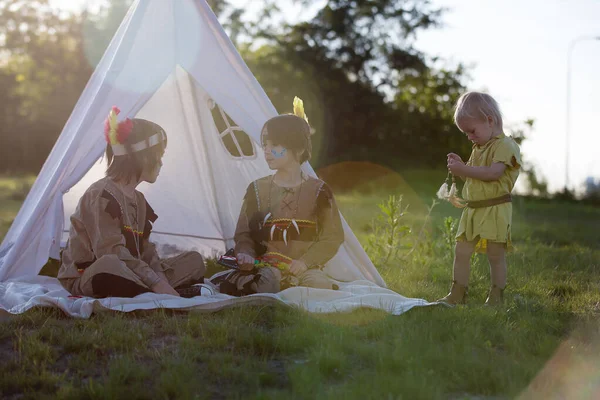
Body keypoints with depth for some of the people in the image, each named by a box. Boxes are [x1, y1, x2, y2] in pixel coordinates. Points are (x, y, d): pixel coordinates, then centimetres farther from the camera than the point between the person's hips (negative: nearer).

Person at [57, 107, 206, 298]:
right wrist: (157, 283, -29)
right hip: (86, 279, -9)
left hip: (126, 275, 9)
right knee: (110, 266, -45)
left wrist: (161, 281, -10)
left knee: (194, 261, 3)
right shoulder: (102, 196, -16)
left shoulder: (138, 200, 13)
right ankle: (174, 295, -33)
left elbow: (145, 252, 10)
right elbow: (112, 253, -26)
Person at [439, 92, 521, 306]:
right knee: (461, 251, 3)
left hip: (495, 210, -8)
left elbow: (494, 173, -24)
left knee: (495, 254, 0)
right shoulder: (478, 147, 18)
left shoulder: (505, 145, -11)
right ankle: (457, 294, 9)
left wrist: (464, 169, -21)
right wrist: (460, 166, 5)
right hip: (472, 209, 8)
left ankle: (496, 296, 10)